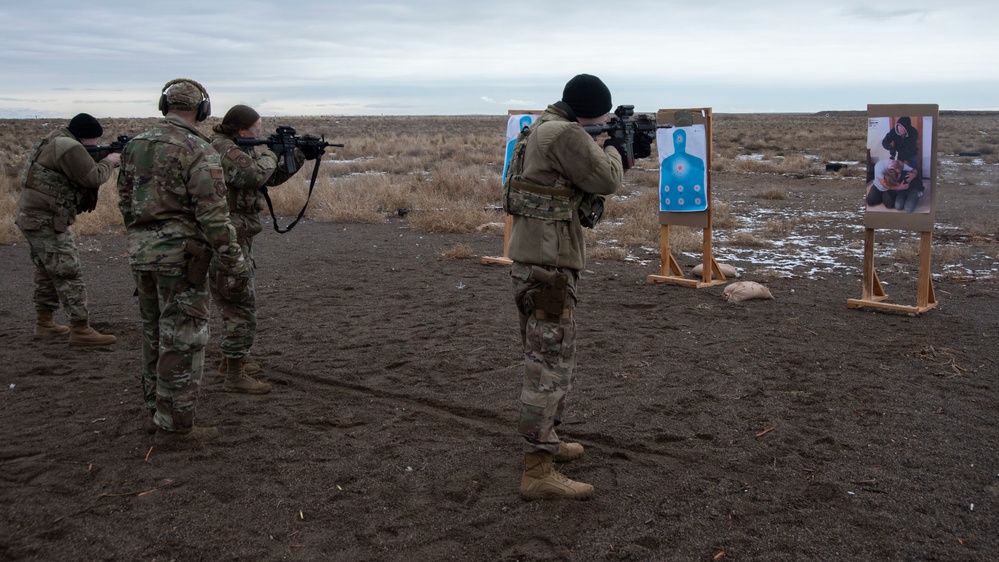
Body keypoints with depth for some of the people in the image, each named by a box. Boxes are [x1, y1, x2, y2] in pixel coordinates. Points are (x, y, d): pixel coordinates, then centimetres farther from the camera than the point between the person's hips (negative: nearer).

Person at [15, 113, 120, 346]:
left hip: (31, 218, 10)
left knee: (47, 273, 19)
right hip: (46, 222, -10)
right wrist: (109, 162, -1)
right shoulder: (69, 147, -17)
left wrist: (105, 162, 5)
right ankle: (81, 331, -6)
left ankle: (44, 323, 27)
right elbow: (94, 178, -18)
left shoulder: (56, 142, 16)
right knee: (69, 274, -8)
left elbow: (83, 174, 17)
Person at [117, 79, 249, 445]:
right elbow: (213, 215, -18)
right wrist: (235, 263, -14)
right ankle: (174, 425, 7)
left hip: (141, 253, 8)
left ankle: (155, 411, 30)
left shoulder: (136, 145, 9)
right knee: (182, 341, 1)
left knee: (155, 334, 19)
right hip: (180, 255, -7)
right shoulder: (198, 151, -14)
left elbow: (125, 202, 15)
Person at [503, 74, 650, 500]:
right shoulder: (565, 134, -16)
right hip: (548, 265, -11)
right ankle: (538, 472, -4)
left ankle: (546, 440, 35)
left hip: (533, 260, 11)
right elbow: (606, 180, -12)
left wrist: (625, 153, 18)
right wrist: (614, 148, 7)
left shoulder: (543, 130, 16)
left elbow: (589, 183, 24)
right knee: (551, 362, -7)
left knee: (545, 357, 21)